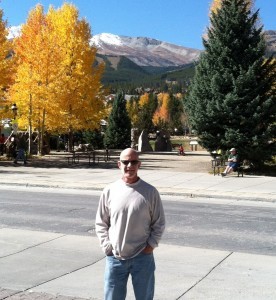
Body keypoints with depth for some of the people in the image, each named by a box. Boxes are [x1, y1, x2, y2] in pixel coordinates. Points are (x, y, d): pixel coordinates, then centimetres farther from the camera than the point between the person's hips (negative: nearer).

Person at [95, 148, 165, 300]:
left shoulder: (150, 192, -5)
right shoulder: (109, 191, -1)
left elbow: (159, 223, 2)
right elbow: (101, 223, 6)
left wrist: (151, 245, -6)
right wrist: (106, 246, -3)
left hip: (143, 257, -1)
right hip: (115, 258, 1)